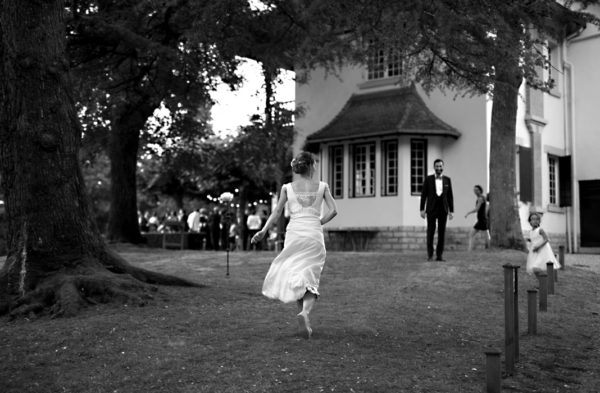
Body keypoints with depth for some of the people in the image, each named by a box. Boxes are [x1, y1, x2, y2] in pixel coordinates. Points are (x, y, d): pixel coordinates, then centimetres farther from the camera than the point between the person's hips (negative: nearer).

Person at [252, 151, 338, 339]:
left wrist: (264, 231, 4)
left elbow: (277, 213, 2)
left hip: (294, 233, 1)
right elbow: (333, 210, 1)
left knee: (294, 275, 14)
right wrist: (318, 223, 12)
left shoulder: (287, 187, 8)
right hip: (315, 235, -1)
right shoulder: (322, 186, 7)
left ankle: (304, 316, 6)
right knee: (311, 279, 0)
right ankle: (305, 312, -27)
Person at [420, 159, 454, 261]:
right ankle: (430, 254, 10)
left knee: (442, 233, 0)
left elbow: (450, 196, 7)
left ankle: (439, 255, 4)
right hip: (431, 209, -2)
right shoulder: (428, 179, 0)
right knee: (430, 232, -2)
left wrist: (451, 211, 2)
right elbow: (423, 195, 0)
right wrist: (422, 209, -5)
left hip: (443, 210, 2)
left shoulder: (447, 180, 6)